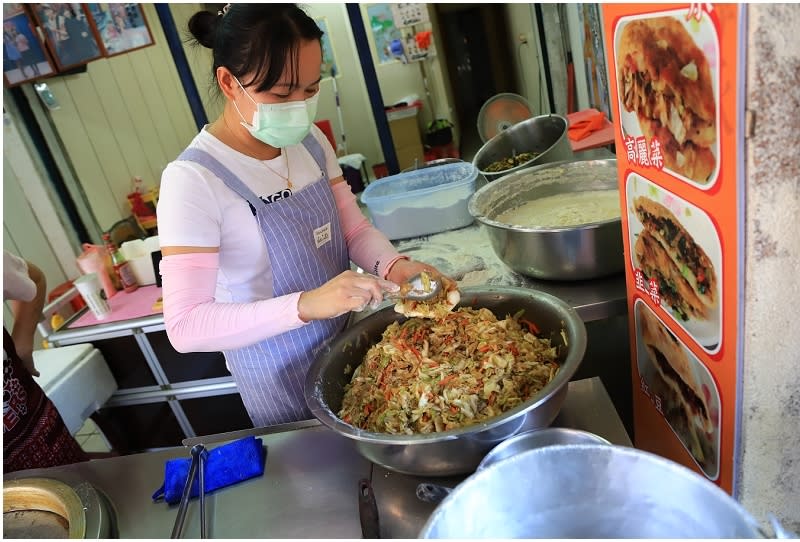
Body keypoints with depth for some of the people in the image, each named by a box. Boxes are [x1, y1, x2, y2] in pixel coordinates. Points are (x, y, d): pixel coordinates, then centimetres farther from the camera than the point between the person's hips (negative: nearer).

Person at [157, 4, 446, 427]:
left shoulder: (310, 141, -5)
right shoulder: (192, 179, -23)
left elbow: (354, 228, 3)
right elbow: (185, 327, -27)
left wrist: (393, 265, -19)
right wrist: (305, 304, -40)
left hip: (349, 342, 6)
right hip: (281, 375, -5)